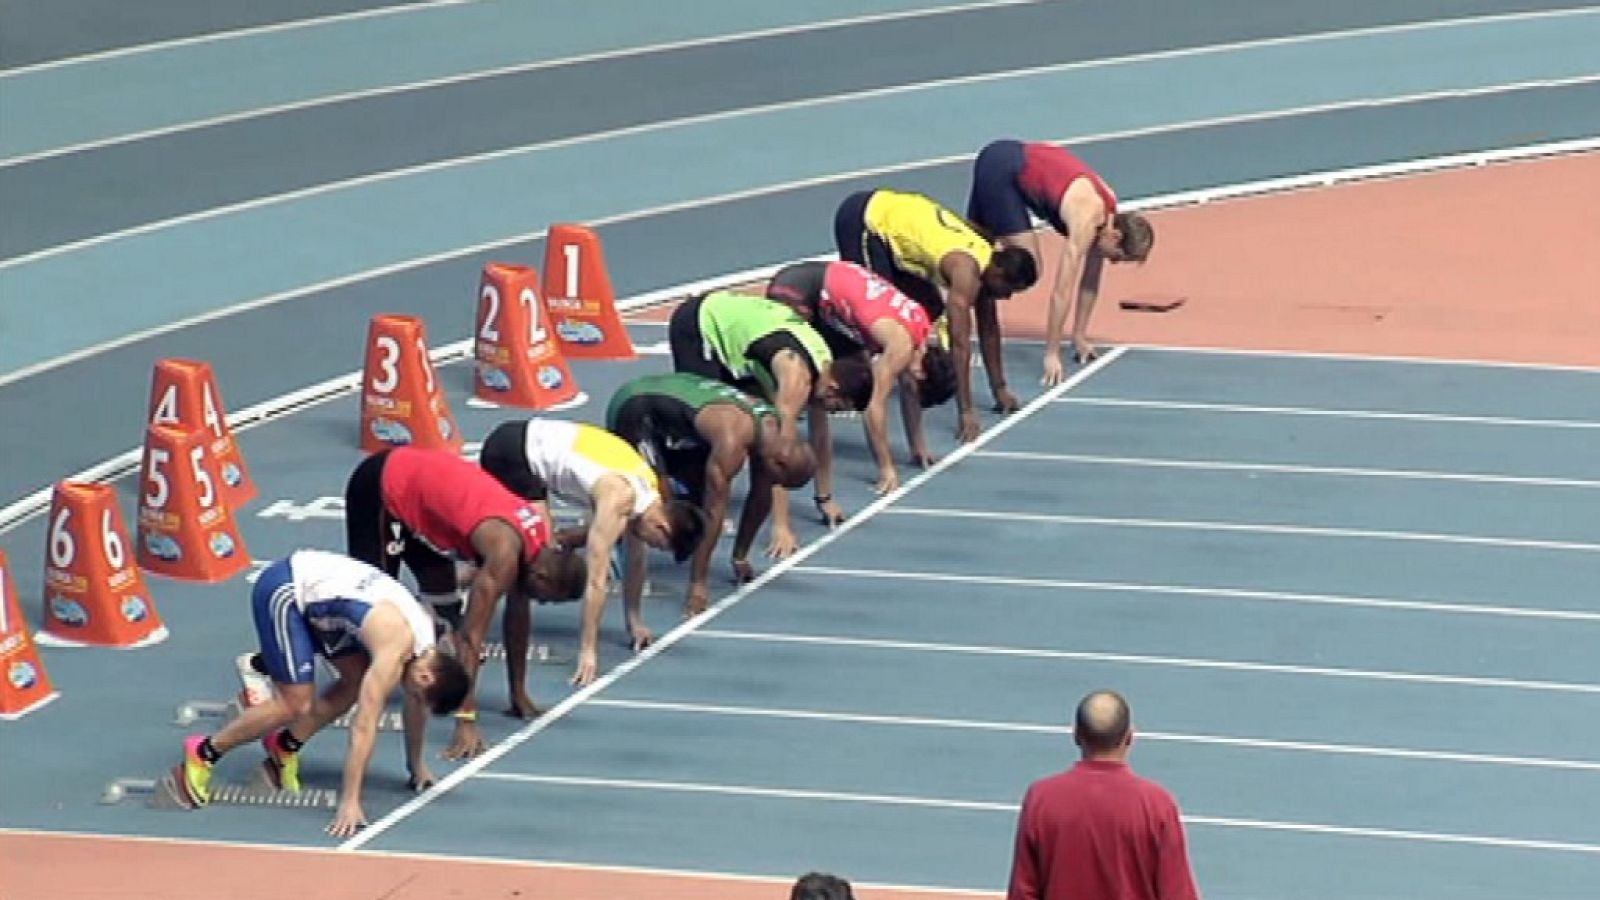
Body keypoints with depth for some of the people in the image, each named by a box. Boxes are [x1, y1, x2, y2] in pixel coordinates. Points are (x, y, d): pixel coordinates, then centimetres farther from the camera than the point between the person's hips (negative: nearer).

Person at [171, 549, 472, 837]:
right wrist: (349, 804, -30)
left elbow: (416, 705, 18)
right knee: (297, 704, -12)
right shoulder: (395, 647, -26)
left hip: (311, 578, 9)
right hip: (282, 591, -9)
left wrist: (416, 765, 25)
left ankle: (284, 745, 18)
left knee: (358, 679, 7)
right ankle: (202, 753, -1)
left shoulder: (424, 628, 0)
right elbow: (363, 727, -29)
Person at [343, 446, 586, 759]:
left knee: (442, 598, 7)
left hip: (415, 470, 9)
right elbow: (472, 636, -33)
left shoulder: (541, 534, -7)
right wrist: (466, 721, -34)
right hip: (380, 488, -9)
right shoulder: (505, 550, -31)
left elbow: (519, 614, 6)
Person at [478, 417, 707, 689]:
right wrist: (588, 651, -27)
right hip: (511, 454, -9)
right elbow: (596, 580, -28)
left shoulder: (648, 485, -1)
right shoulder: (617, 500, -26)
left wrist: (634, 620, 20)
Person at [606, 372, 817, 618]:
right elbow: (714, 512, -32)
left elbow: (761, 497, 7)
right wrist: (698, 585, -28)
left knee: (698, 494, 13)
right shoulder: (733, 439, -34)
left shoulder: (772, 426, -8)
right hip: (634, 410, -9)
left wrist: (740, 558, 12)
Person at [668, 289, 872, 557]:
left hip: (725, 312, 9)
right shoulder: (797, 374, -31)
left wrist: (825, 499, 14)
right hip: (695, 326, -9)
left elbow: (820, 435, 8)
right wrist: (781, 526, -35)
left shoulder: (824, 364, -5)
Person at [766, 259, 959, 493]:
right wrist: (886, 469, -21)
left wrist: (918, 447, 18)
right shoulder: (901, 344, -27)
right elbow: (875, 404, -25)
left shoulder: (923, 331, -1)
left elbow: (910, 393, 14)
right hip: (794, 290, -9)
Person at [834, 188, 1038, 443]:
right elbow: (960, 342, -30)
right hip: (862, 221, -9)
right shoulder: (966, 271, -28)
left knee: (930, 308, 10)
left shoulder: (988, 261, -1)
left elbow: (989, 331, 10)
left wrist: (1000, 390, 13)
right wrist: (966, 411, -31)